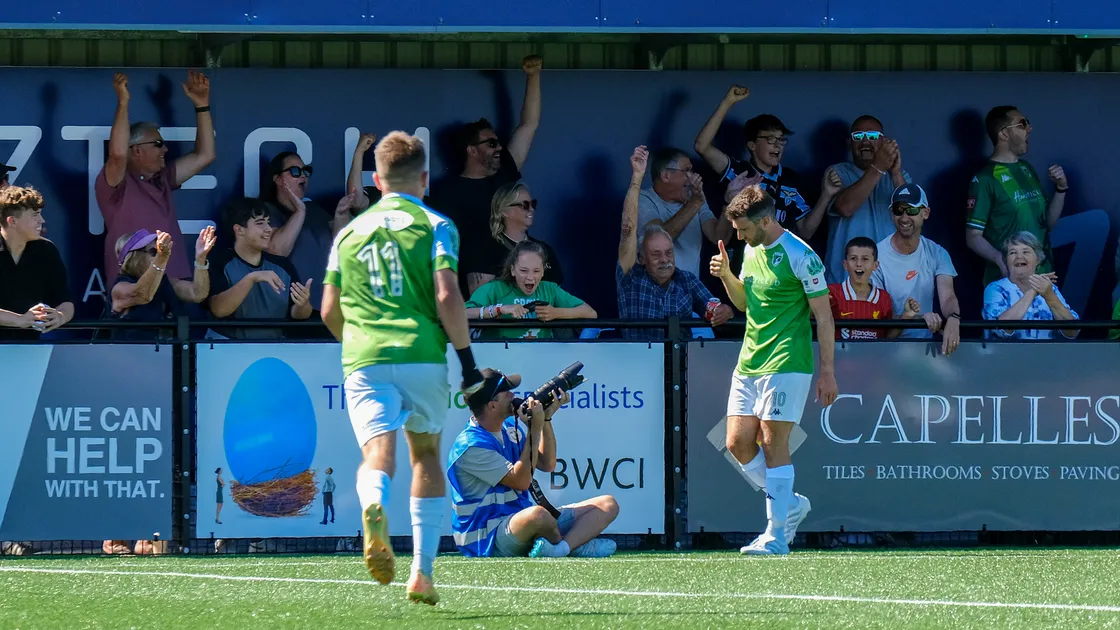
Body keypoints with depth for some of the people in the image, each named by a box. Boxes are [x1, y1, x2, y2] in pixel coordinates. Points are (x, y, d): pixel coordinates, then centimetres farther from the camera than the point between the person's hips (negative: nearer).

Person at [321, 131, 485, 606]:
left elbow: (329, 312, 16)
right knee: (426, 455, 16)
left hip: (363, 359, 1)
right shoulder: (434, 226, 3)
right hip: (422, 356, -1)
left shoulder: (349, 233, 15)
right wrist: (467, 360, -1)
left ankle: (374, 511, -48)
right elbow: (447, 296, -9)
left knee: (378, 453, -11)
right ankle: (422, 572, 13)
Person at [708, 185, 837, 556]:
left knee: (773, 444, -8)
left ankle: (776, 534, -4)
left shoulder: (800, 257, -12)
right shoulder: (751, 250, 12)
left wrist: (827, 371, -10)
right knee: (738, 442, 2)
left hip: (785, 365, -8)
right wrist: (726, 276, 4)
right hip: (748, 364, 8)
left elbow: (824, 317, -9)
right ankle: (790, 504, 20)